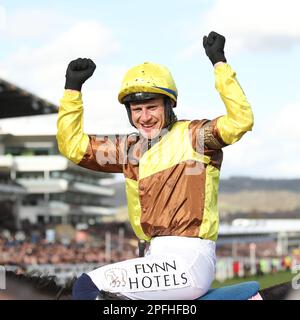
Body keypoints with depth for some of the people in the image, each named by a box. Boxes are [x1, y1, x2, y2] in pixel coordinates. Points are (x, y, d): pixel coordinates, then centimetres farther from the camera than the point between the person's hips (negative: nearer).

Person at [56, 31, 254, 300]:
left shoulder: (192, 136, -2)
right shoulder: (131, 148, 15)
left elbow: (241, 120, -18)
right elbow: (73, 146, 18)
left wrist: (220, 64, -16)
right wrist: (72, 89, 13)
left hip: (189, 261, -8)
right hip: (157, 258, 8)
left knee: (87, 287, -16)